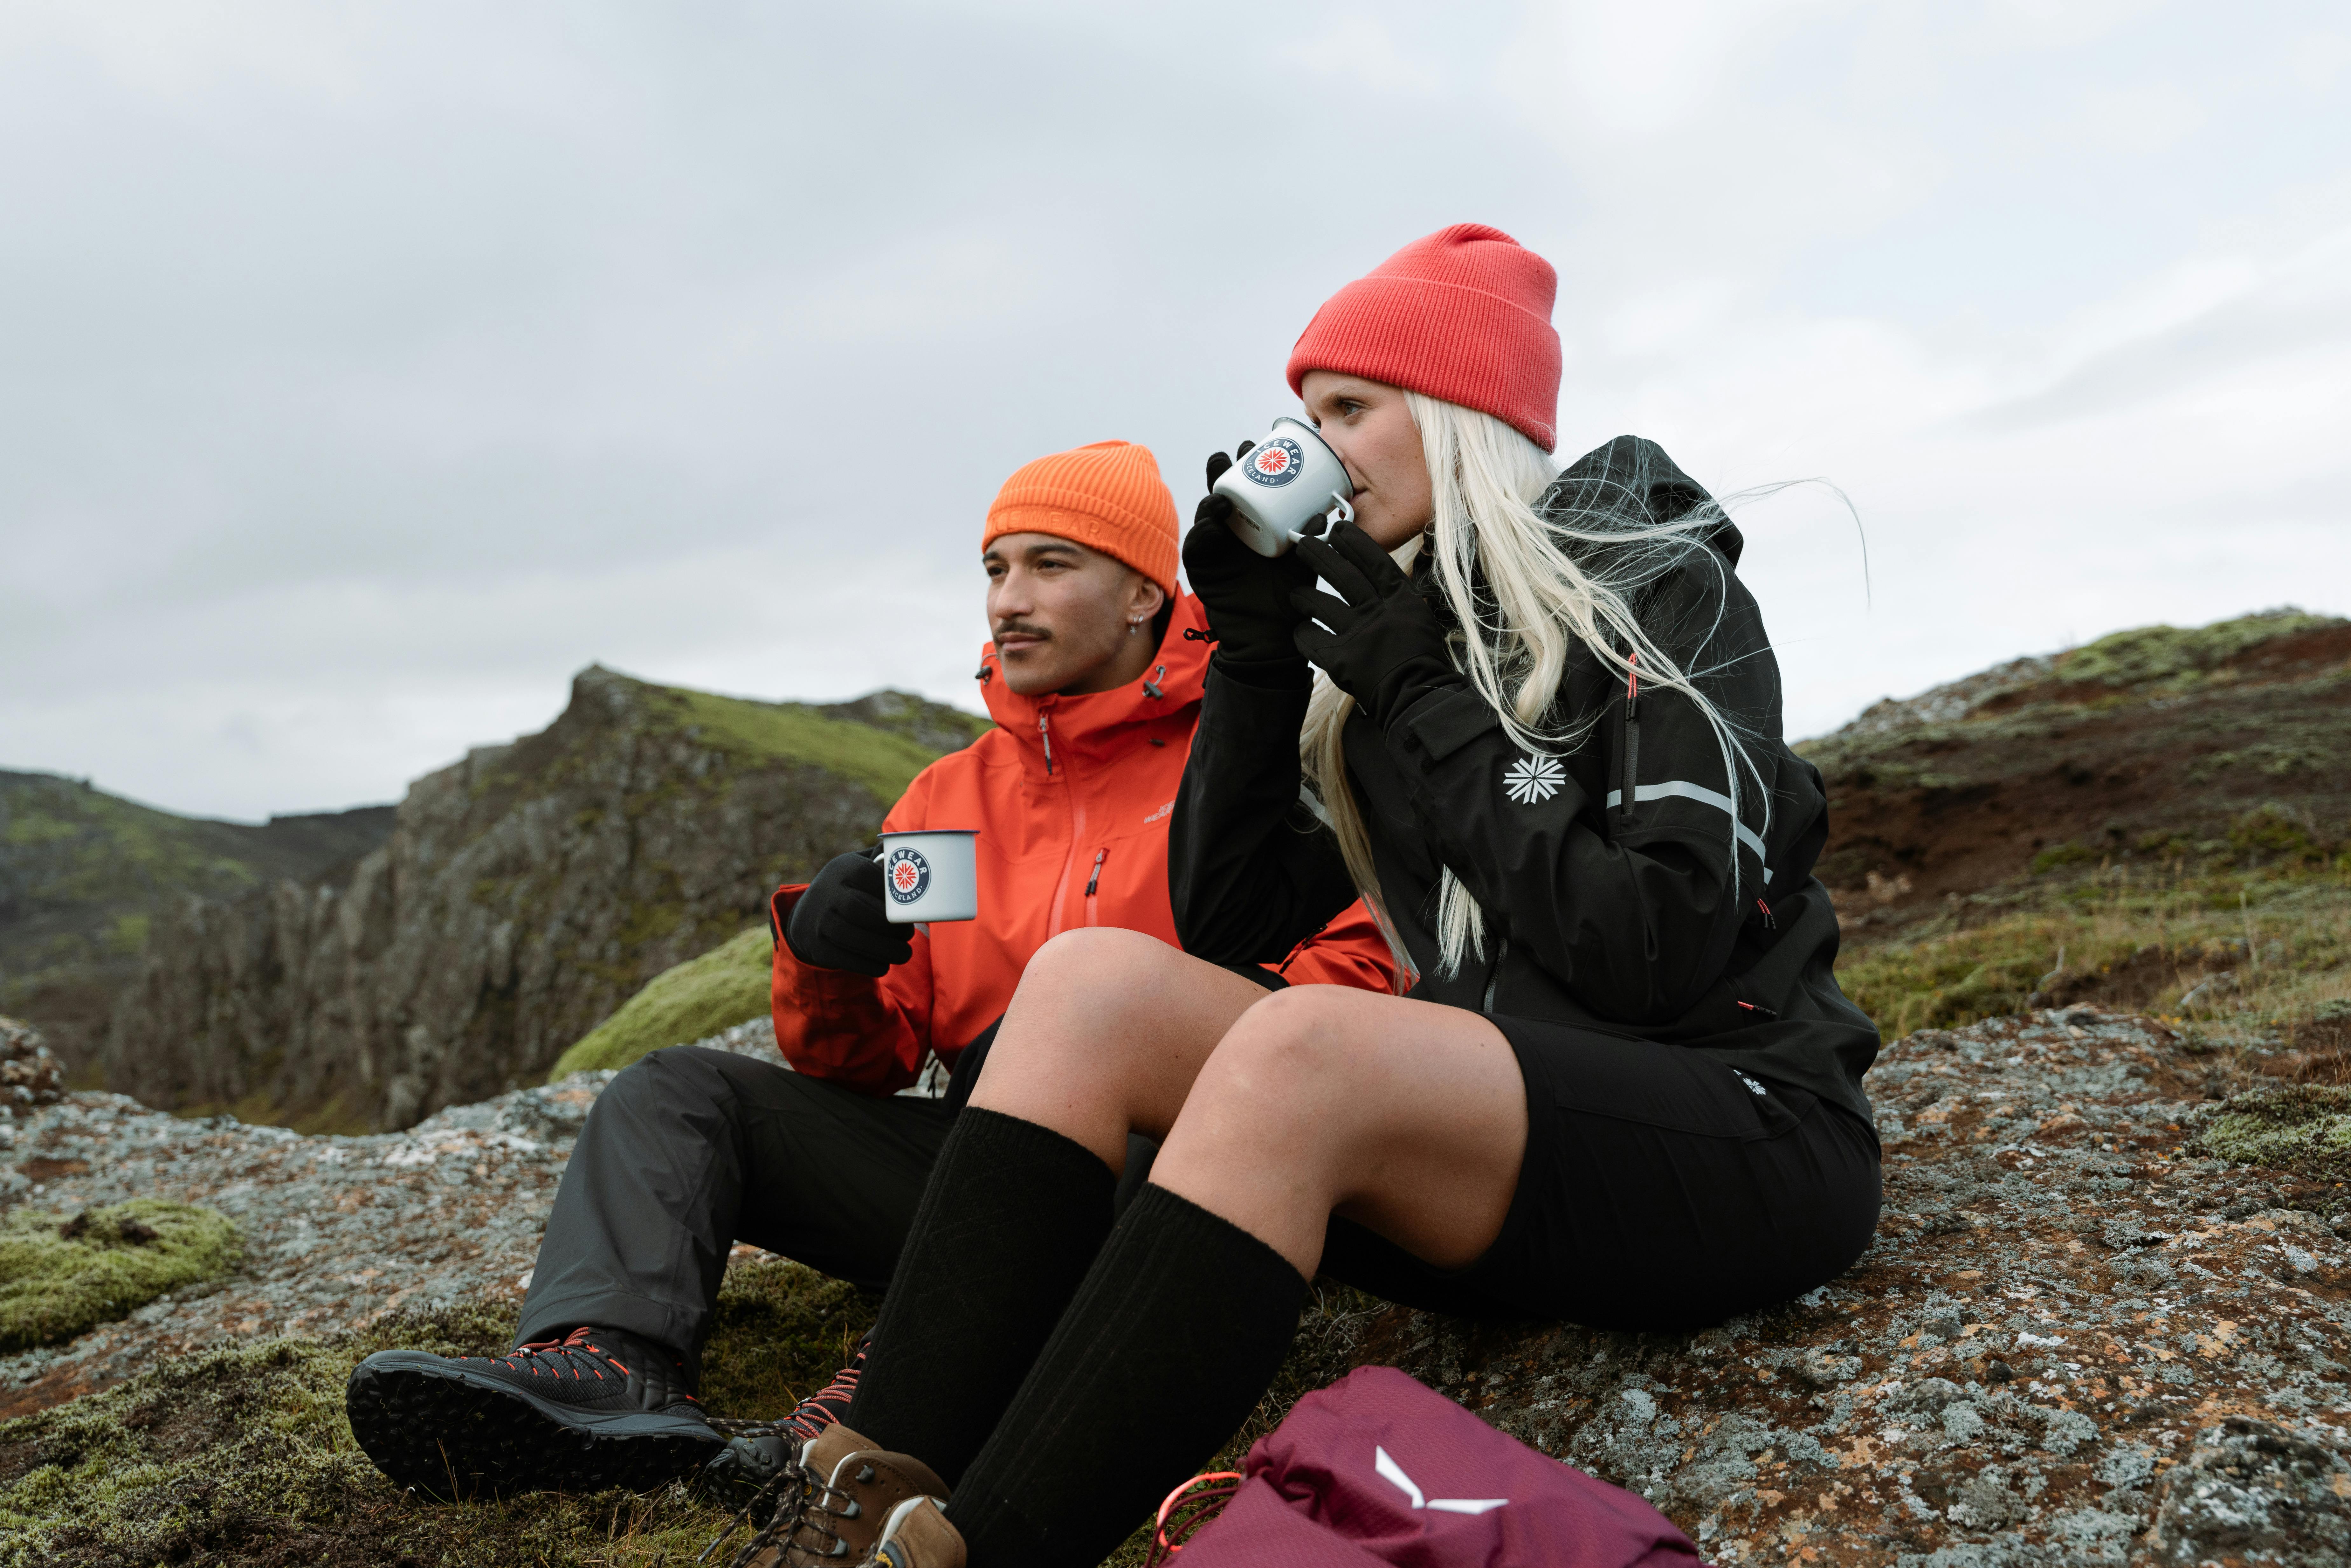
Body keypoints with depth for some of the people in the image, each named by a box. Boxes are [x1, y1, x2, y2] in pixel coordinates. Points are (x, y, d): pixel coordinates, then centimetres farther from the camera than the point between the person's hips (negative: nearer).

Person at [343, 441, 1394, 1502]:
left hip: (1157, 1173, -5)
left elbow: (1362, 960, -9)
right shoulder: (945, 796, 17)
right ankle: (609, 1365, -31)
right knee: (674, 1090, -5)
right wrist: (825, 968, -9)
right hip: (971, 1170, 6)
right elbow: (863, 1064, 13)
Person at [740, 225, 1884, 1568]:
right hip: (1510, 1142, 6)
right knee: (1094, 980, -14)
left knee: (1297, 1048, -35)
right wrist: (1254, 651, -2)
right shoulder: (1393, 630, 13)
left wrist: (1429, 703, -13)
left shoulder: (1660, 596, -4)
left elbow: (1664, 953, -17)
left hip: (1748, 1139, -6)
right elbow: (1225, 921, 7)